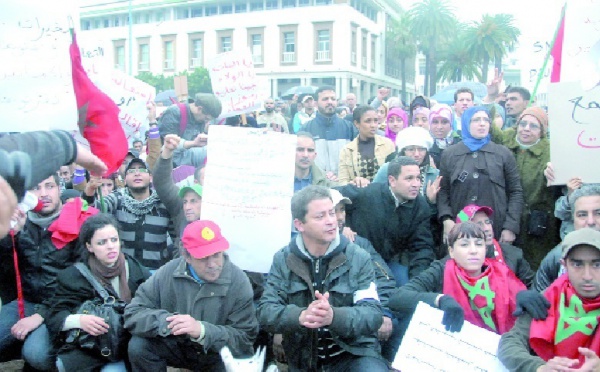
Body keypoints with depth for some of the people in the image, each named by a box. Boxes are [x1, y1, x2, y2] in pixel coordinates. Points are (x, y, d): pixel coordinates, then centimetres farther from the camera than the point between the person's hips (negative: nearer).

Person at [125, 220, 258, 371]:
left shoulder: (238, 281, -19)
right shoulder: (167, 274, -14)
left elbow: (244, 338, -19)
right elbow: (133, 314, -13)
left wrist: (202, 330, -34)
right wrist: (168, 322, -32)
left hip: (219, 354, -2)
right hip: (177, 347, 2)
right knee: (138, 346, -21)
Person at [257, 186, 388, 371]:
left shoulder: (359, 258, -5)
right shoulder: (283, 260, -1)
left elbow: (373, 314, -12)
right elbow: (265, 312, -8)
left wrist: (334, 316, -32)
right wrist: (300, 316, -29)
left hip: (354, 353, -2)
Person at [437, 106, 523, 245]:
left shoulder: (503, 153, 7)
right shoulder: (449, 154, 8)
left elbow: (516, 191, 5)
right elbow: (442, 191, 5)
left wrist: (511, 227, -5)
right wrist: (446, 219, -11)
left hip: (497, 232, 0)